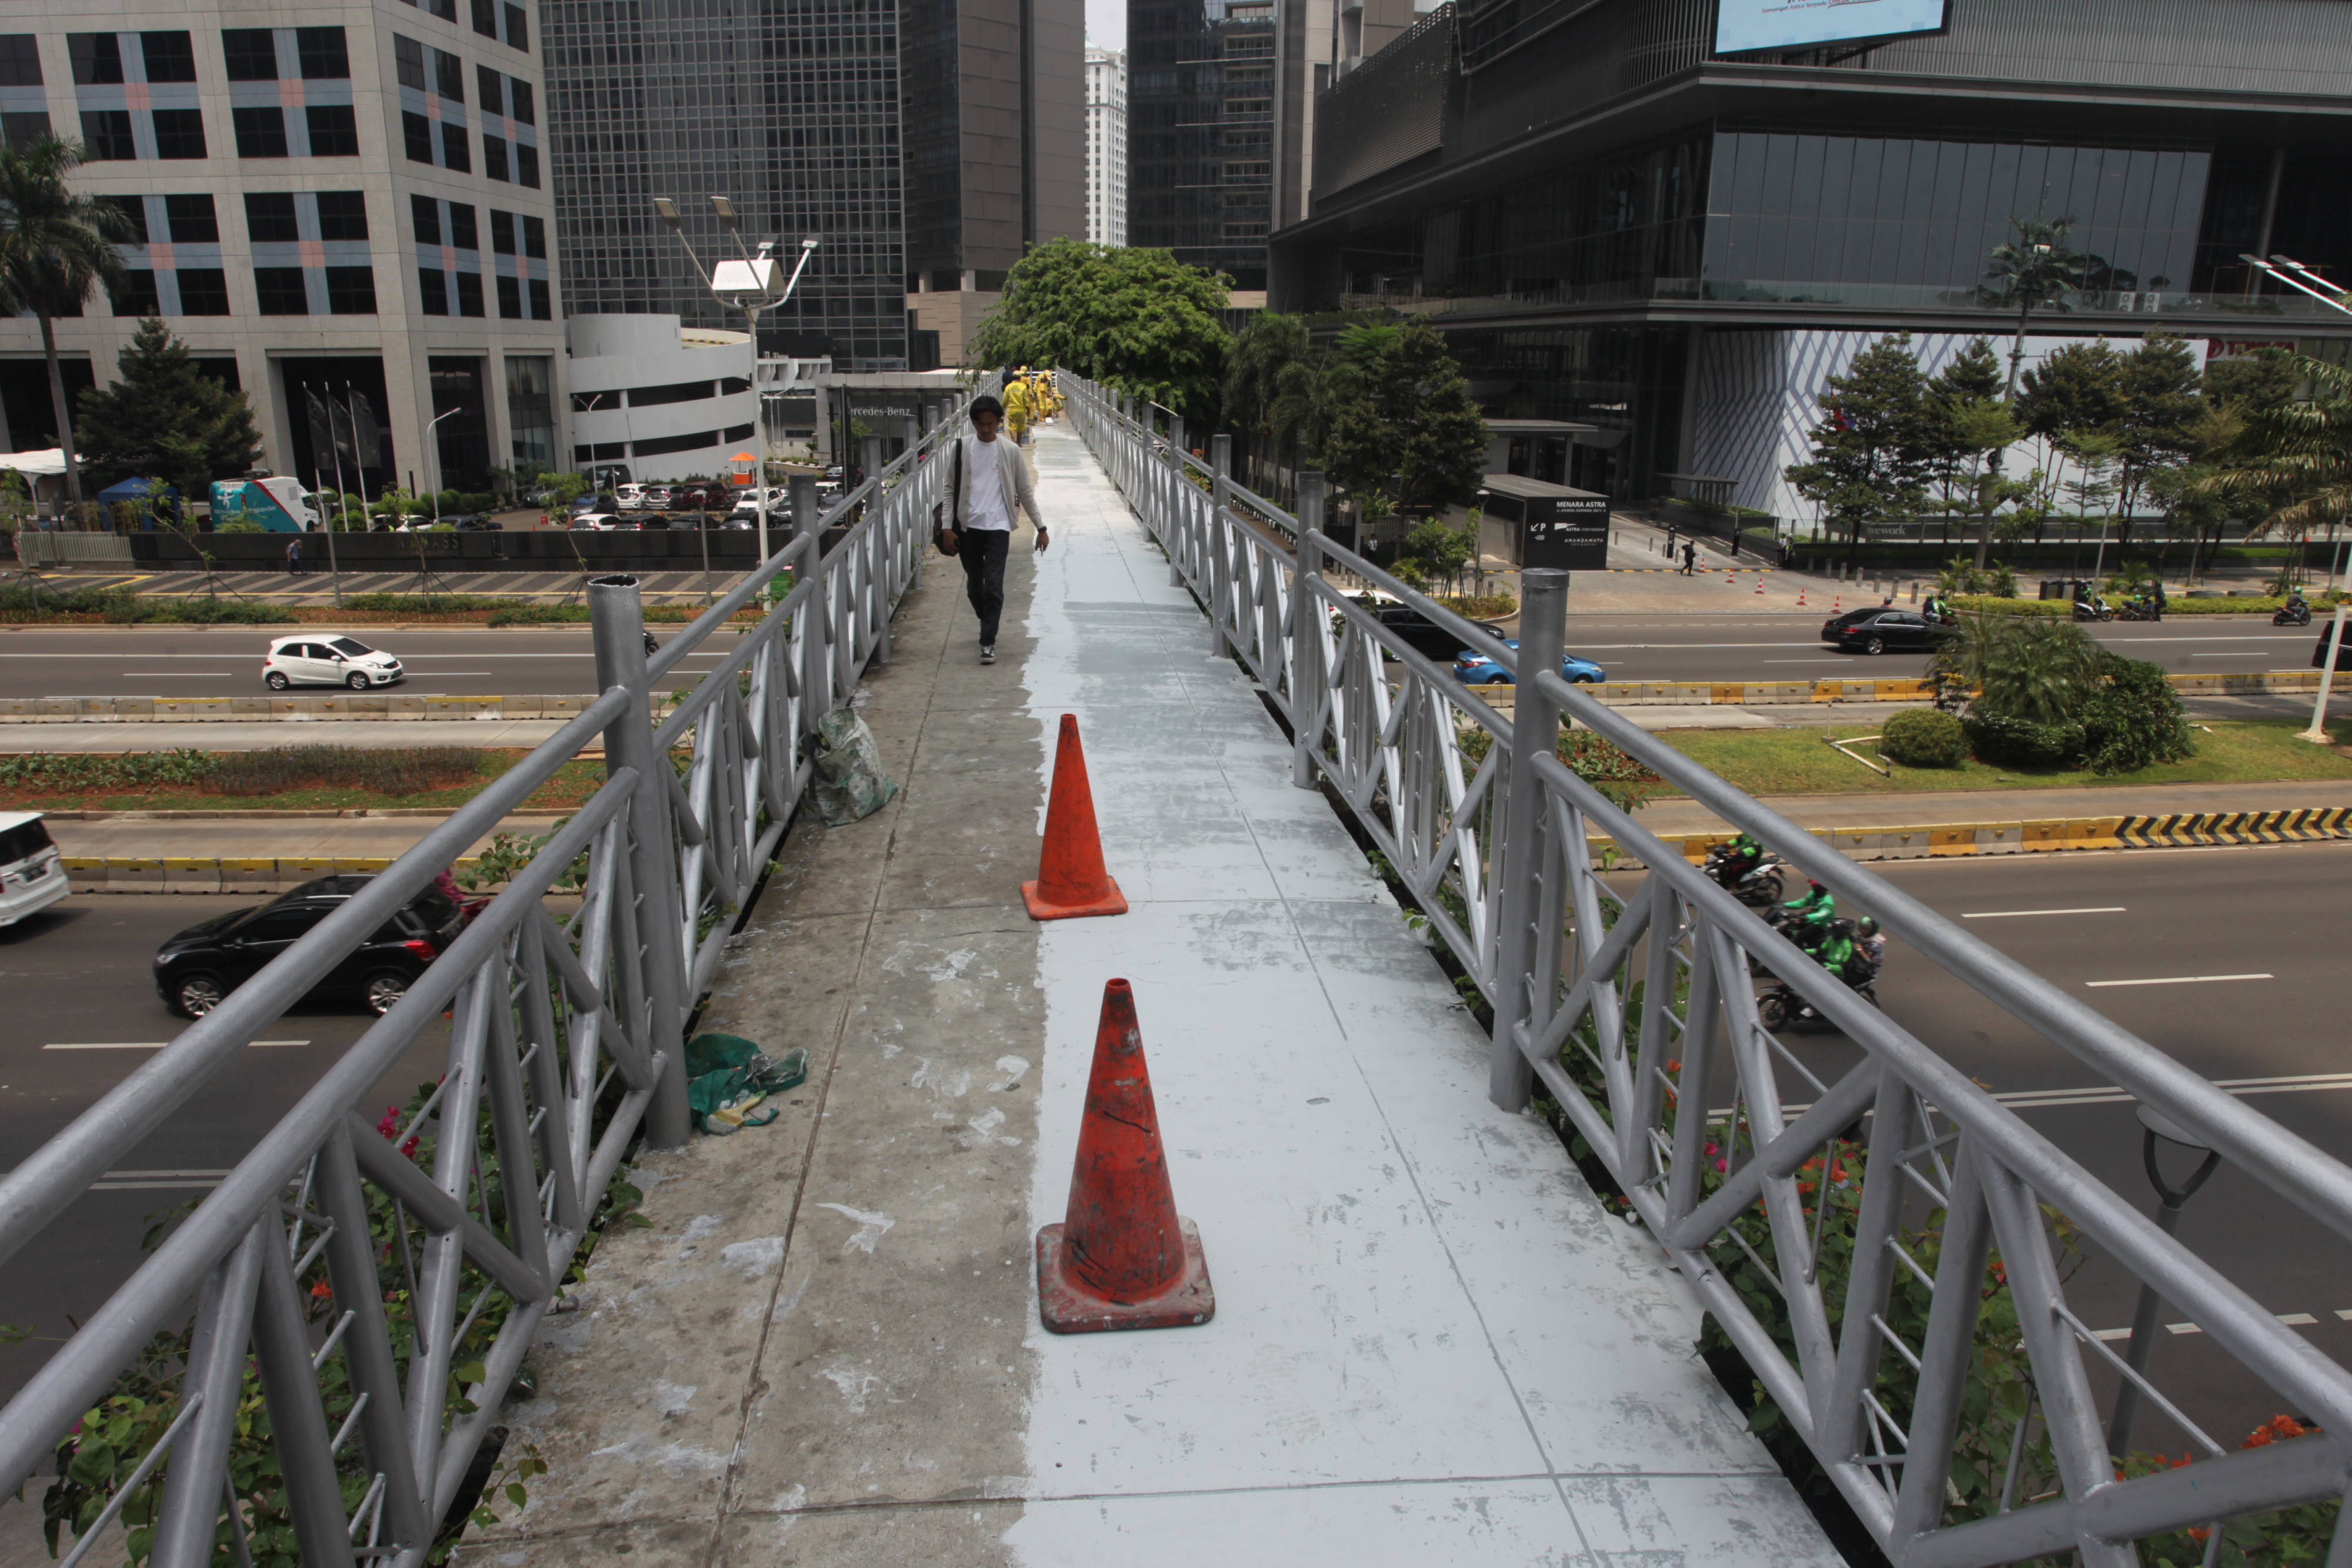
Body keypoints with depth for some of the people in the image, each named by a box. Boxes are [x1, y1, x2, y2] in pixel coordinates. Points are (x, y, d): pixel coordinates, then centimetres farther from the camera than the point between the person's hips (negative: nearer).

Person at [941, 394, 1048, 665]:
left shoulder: (1010, 451, 1)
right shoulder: (962, 448, 3)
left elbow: (1025, 491, 7)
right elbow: (951, 489, 5)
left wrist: (1041, 527, 6)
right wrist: (947, 527, -2)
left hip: (998, 527, -2)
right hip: (968, 527, 2)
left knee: (993, 585, -11)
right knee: (974, 586, 12)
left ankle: (988, 642, -7)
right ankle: (988, 624, 37)